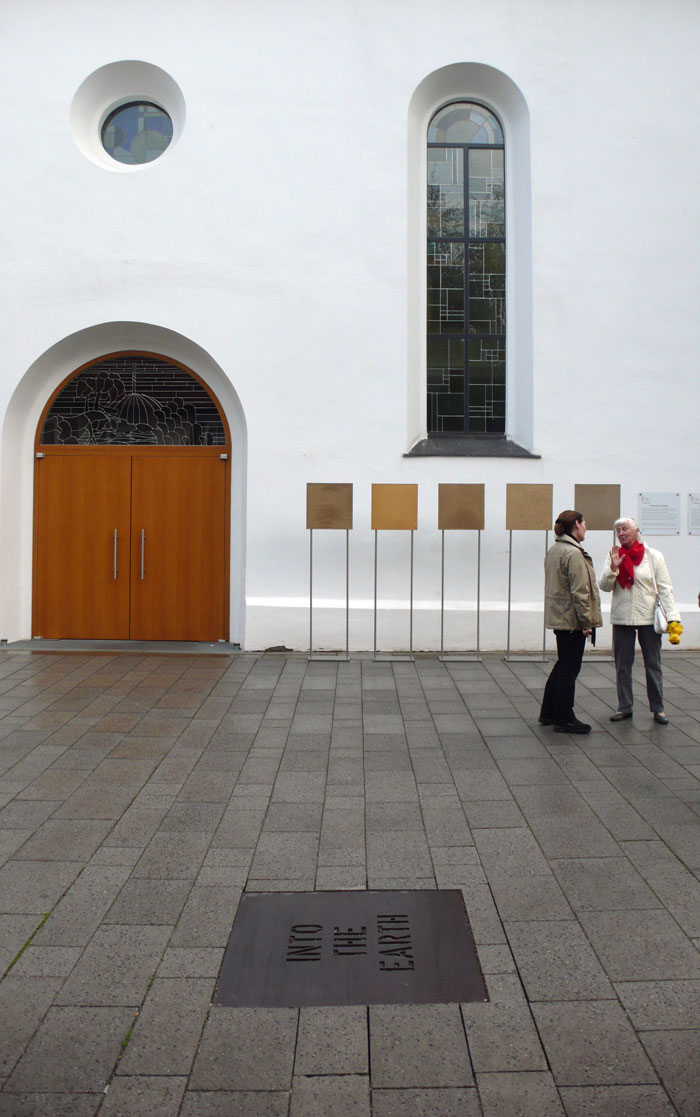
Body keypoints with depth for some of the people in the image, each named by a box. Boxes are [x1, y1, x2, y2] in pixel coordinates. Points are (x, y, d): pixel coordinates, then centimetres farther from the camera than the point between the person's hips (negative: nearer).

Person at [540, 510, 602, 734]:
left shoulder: (553, 550, 13)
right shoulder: (573, 553, -18)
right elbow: (579, 592, -20)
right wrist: (586, 622, -17)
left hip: (558, 617, 10)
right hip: (572, 620, -10)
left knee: (562, 665, 19)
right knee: (569, 669, -1)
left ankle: (548, 713, 26)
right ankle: (564, 719, 7)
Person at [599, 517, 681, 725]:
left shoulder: (653, 556, 0)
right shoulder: (614, 556, 5)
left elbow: (665, 588, -2)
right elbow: (604, 586, 0)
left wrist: (673, 618, -10)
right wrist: (613, 568, -17)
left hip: (648, 618, -2)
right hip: (621, 619, 2)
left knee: (653, 665, 6)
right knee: (622, 666, 6)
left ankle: (658, 708, 15)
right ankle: (624, 707, 16)